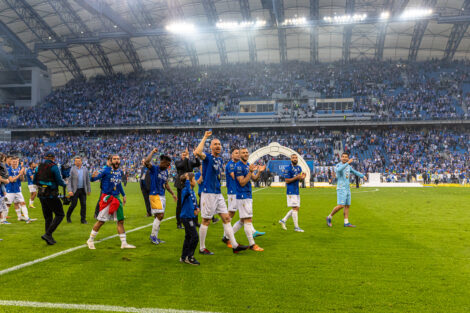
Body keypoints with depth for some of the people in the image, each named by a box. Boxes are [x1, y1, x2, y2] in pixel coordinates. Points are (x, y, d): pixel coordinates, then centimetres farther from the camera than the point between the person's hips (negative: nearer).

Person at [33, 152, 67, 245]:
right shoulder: (54, 167, -11)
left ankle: (49, 238, 17)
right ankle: (48, 234, -10)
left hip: (41, 195, 7)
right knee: (60, 215, 2)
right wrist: (64, 184, 6)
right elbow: (59, 181, -14)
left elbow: (34, 181, 13)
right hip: (51, 195, -7)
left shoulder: (39, 167, 7)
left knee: (48, 217, 15)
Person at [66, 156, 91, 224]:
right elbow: (69, 180, -6)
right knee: (73, 204, -1)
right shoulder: (72, 169, -3)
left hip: (83, 190, 3)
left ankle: (83, 219, 9)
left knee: (83, 204, 1)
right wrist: (69, 190, -15)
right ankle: (68, 216, 25)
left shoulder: (85, 169, 7)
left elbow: (87, 180, 12)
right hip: (75, 190, -3)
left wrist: (89, 190, 11)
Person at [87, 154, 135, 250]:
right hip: (106, 198, -6)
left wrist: (123, 195, 24)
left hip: (116, 198, 6)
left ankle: (124, 243, 14)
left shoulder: (120, 171, 9)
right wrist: (93, 177, -40)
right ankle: (90, 240, 19)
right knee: (101, 221, 0)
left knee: (121, 221, 6)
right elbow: (94, 179, -17)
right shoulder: (106, 170, -10)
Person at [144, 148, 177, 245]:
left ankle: (155, 237, 18)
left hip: (162, 196, 8)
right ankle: (153, 235, 0)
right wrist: (153, 152, -20)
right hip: (154, 195, -8)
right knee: (160, 215, -13)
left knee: (158, 217, 10)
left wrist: (172, 194, 22)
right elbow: (146, 162, -27)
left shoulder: (166, 172, 13)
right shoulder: (154, 169, -8)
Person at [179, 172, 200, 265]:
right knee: (195, 237, -7)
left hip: (190, 218, 9)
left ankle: (183, 257, 25)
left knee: (188, 237, 15)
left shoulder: (192, 192, 10)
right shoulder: (185, 191, -18)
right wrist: (187, 179, -46)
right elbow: (187, 191, -44)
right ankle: (189, 257, 4)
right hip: (186, 217, -9)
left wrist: (196, 208, 4)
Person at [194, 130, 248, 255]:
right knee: (206, 221, 0)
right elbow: (198, 152, -31)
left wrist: (221, 170, 12)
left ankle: (234, 245, 11)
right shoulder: (208, 157, -8)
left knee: (226, 218, 7)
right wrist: (205, 137, -23)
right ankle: (202, 248, 12)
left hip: (218, 193, 8)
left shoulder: (219, 159, 15)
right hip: (208, 193, -8)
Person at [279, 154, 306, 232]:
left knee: (296, 208, 9)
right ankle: (296, 227, 0)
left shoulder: (299, 168, 14)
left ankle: (283, 220, 20)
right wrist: (296, 177, -23)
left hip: (297, 191, 8)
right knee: (295, 208, -7)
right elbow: (287, 180, -13)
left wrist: (302, 177, -2)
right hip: (291, 191, -8)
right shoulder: (288, 169, -10)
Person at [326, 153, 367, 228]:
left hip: (347, 188, 7)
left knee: (347, 206, 6)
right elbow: (339, 170, -33)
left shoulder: (349, 166, 13)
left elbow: (355, 172, 26)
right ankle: (329, 217, 1)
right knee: (341, 205, -14)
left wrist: (363, 176, 12)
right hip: (341, 188, -7)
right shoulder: (338, 165, -9)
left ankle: (346, 223, 10)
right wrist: (348, 163, -40)